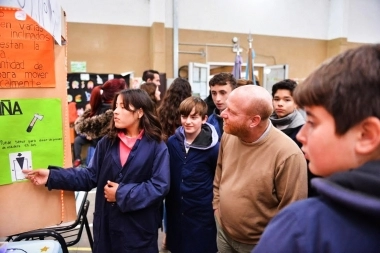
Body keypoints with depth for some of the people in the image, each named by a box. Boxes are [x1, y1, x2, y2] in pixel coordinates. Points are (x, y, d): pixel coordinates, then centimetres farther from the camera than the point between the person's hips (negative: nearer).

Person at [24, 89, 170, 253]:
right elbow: (91, 176, 4)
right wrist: (52, 176, -4)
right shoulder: (107, 143, 4)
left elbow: (160, 187, -16)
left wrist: (122, 194, -17)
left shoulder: (156, 147, -11)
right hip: (107, 224, 4)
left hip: (139, 228, -4)